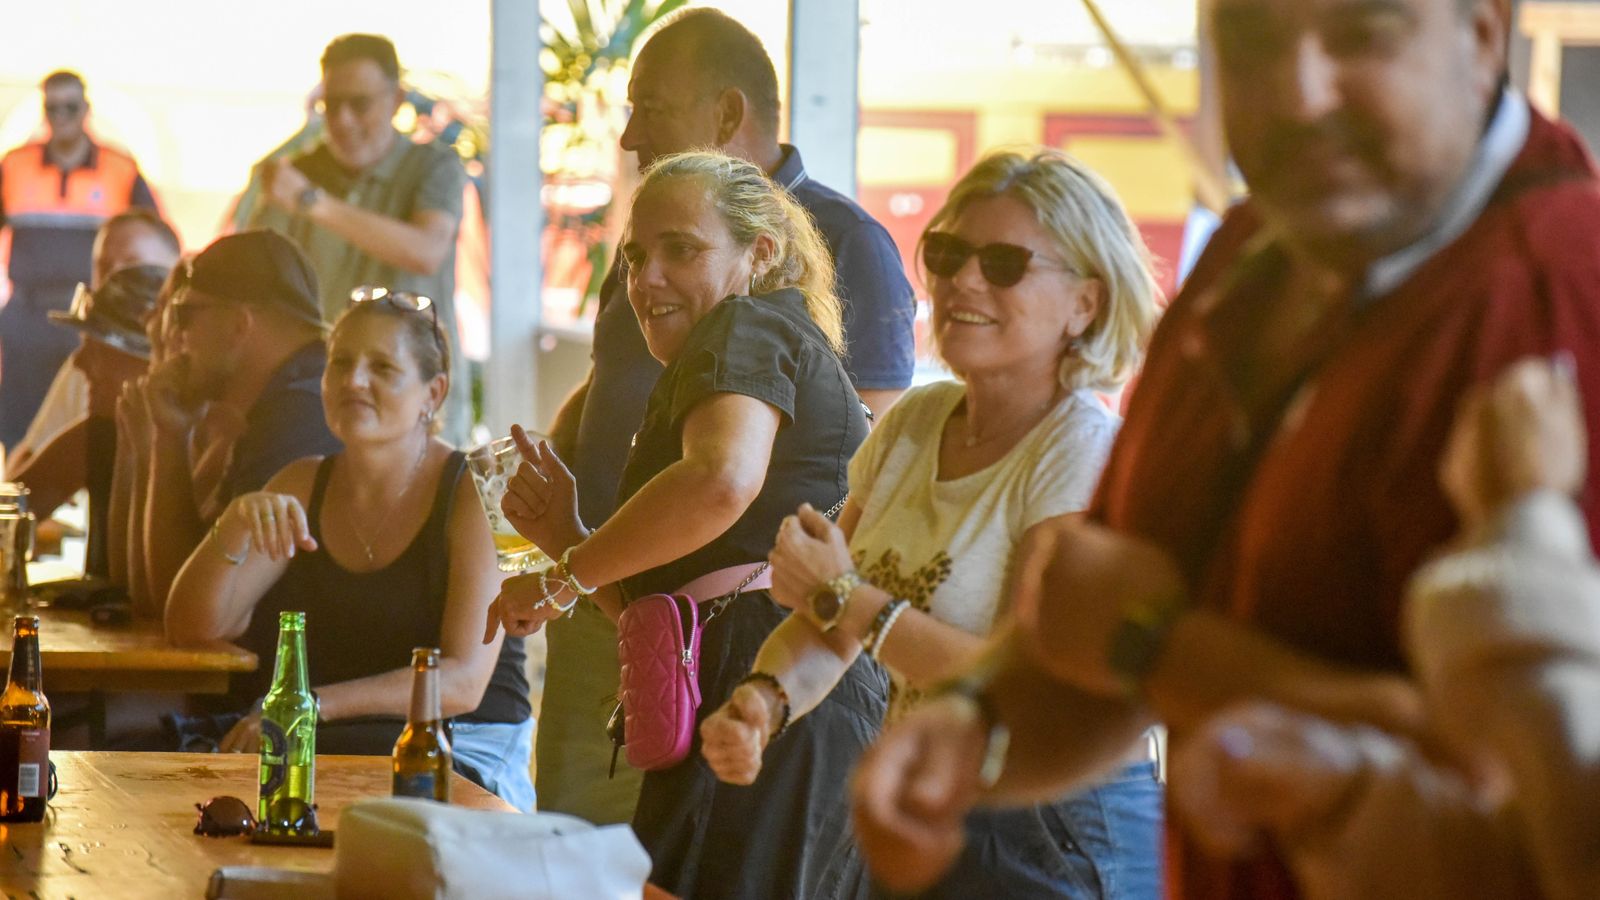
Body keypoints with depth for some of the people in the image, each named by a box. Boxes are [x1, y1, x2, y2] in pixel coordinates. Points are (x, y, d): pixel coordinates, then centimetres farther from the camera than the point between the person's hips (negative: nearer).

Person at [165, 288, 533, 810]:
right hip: (324, 752, 5)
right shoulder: (303, 486, 12)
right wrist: (236, 526, -14)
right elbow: (191, 629, 4)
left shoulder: (473, 492, -4)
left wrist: (311, 705, -23)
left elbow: (462, 681, -14)